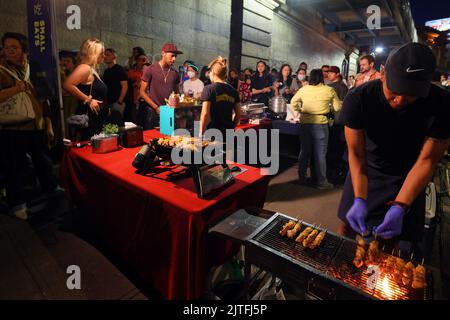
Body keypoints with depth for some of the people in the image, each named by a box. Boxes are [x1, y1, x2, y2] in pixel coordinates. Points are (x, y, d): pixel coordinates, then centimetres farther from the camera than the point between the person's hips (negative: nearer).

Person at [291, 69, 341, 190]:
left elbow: (293, 102, 16)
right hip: (321, 123, -3)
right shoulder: (329, 90, 0)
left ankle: (302, 177, 24)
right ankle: (321, 182, 11)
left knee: (304, 151, 14)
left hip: (305, 123, 3)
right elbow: (337, 107, 8)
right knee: (320, 153, 4)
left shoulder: (303, 89, 5)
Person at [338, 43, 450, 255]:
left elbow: (426, 161, -18)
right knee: (348, 231, 12)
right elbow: (356, 153, -21)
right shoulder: (358, 100, -24)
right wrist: (359, 200, -31)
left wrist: (399, 207, -29)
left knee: (399, 247, 5)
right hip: (366, 173, 0)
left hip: (407, 178, 0)